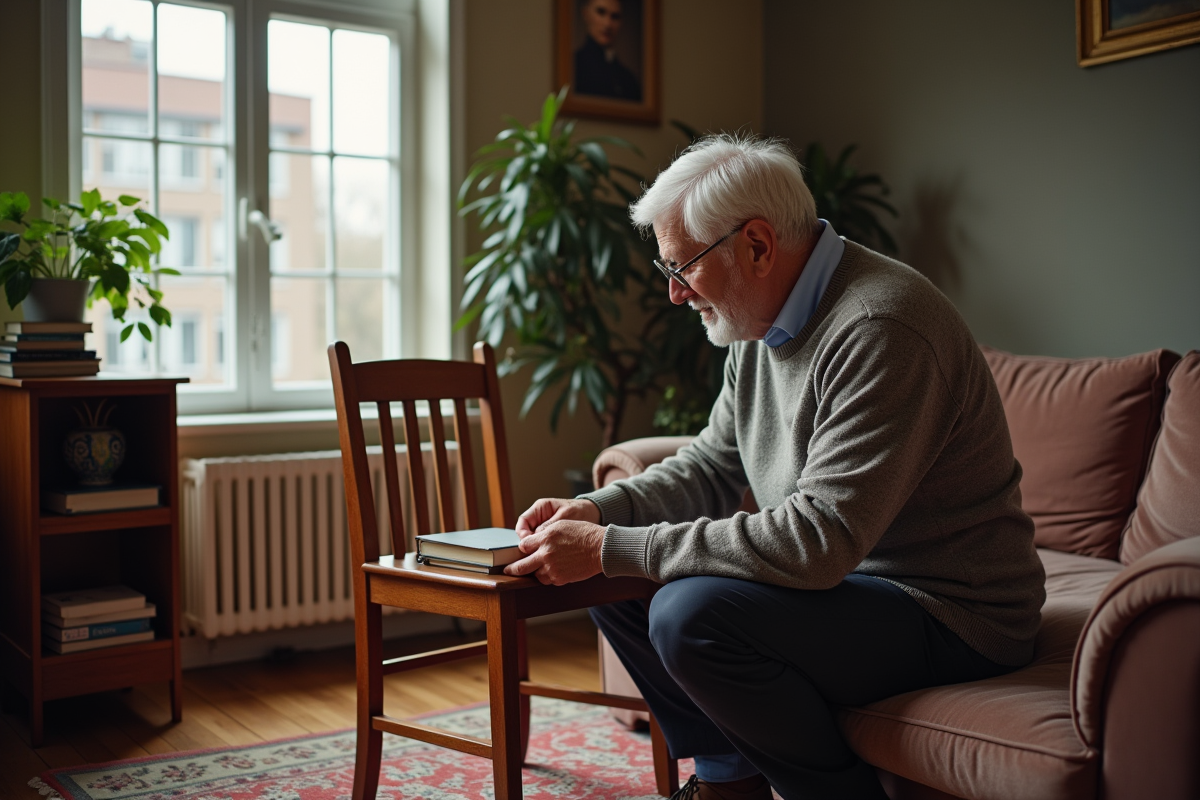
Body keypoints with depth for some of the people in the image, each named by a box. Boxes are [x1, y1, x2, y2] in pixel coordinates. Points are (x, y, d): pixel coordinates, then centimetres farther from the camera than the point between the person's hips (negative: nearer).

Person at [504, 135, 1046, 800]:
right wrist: (597, 513, -3)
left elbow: (817, 542, -31)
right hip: (838, 573, 9)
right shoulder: (764, 324, 5)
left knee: (692, 614, -29)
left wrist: (609, 548, -27)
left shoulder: (879, 331, -25)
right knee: (617, 585, 6)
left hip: (949, 613, -9)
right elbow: (709, 468, 15)